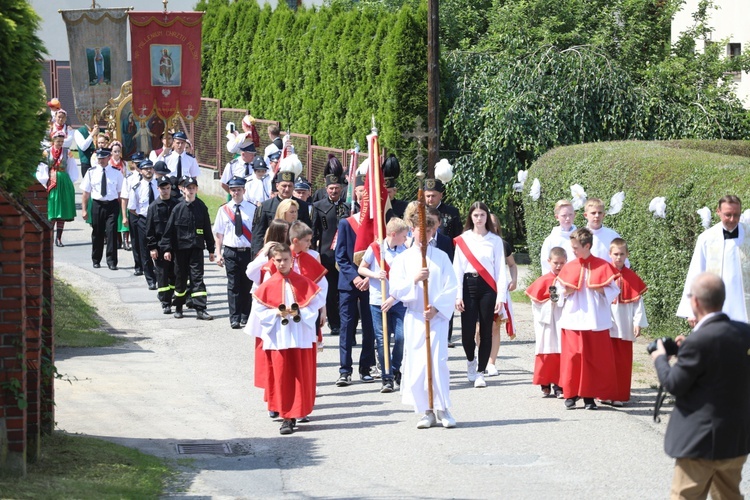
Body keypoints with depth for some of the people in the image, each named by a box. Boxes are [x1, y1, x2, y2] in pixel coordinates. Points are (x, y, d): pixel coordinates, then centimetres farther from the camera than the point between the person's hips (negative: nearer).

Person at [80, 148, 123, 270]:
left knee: (112, 232, -8)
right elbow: (86, 193, 4)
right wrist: (84, 209, -1)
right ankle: (96, 260, 25)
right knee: (97, 233, 10)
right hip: (97, 205, 1)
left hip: (112, 205, -1)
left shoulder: (116, 173, 1)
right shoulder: (91, 173, 3)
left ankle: (112, 262, -3)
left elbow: (120, 193, 2)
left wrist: (122, 211, -2)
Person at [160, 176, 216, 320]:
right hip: (180, 248, 0)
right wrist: (167, 249, -6)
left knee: (197, 277, -6)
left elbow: (207, 230, 8)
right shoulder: (178, 209, -1)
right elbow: (169, 230, 0)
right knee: (181, 278, 9)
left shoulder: (201, 208, 3)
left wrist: (211, 250, 9)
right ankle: (178, 307, 24)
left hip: (196, 248, 0)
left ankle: (200, 309, -10)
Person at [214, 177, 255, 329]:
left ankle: (245, 317, 18)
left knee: (247, 285, 6)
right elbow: (218, 234, 7)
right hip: (231, 252, 0)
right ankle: (234, 319, 2)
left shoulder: (251, 209, 1)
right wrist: (218, 253, 1)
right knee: (233, 286, -1)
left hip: (248, 252, 0)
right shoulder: (224, 210, 4)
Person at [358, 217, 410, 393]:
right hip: (378, 300, -1)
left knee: (401, 336, -7)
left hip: (398, 301, 1)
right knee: (382, 340, -1)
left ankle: (395, 372, 14)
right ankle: (387, 377, 6)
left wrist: (393, 299, -11)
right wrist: (375, 275, -14)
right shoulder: (375, 248, -3)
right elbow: (361, 268, 5)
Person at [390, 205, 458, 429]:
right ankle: (427, 412, 8)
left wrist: (437, 307, -13)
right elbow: (395, 289, -2)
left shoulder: (441, 257, 5)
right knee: (417, 364, 0)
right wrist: (414, 279, -17)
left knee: (438, 361, -10)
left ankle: (443, 408, -1)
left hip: (437, 317, -1)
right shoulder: (403, 258, 6)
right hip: (414, 318, 1)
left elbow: (451, 288, 0)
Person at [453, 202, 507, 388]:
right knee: (467, 331, -5)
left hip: (488, 288, 0)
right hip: (468, 285, 0)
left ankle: (480, 372, 8)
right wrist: (458, 295, -5)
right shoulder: (463, 240, 7)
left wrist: (501, 296, -4)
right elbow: (458, 268, 4)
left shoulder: (495, 240, 6)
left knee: (486, 331, 0)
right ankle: (470, 361, 25)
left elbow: (500, 269, 3)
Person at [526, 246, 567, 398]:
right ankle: (545, 385, 12)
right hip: (548, 325, -2)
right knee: (547, 354, 2)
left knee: (562, 356, 0)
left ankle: (559, 386, 5)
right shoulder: (543, 281, -4)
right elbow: (536, 303, -3)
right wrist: (551, 303, -15)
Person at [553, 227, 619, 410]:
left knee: (595, 359, 0)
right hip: (573, 319, 2)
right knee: (573, 357, -1)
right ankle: (571, 394, 8)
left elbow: (613, 290, -2)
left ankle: (589, 396, 7)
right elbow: (560, 290, 13)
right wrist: (565, 291, -9)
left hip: (595, 321, -2)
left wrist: (596, 288, -16)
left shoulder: (603, 266, -1)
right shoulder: (568, 267, 8)